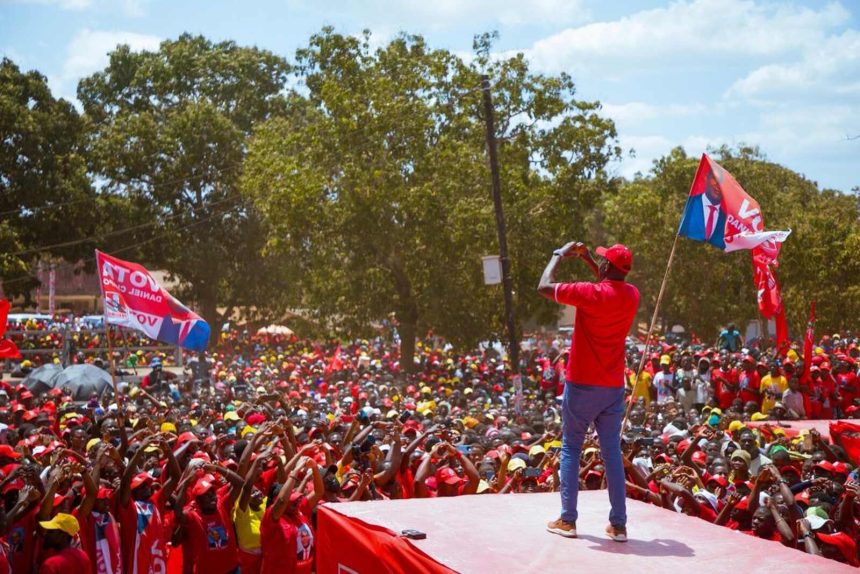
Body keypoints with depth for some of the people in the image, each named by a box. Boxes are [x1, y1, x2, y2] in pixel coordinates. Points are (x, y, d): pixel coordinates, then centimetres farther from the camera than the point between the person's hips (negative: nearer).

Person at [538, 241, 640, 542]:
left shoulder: (590, 293, -18)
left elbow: (543, 287, -8)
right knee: (612, 452, 7)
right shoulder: (632, 295, 2)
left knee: (570, 448, 7)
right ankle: (618, 524, 6)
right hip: (614, 387, 5)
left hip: (582, 384, -4)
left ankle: (567, 520, 5)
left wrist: (559, 255, 4)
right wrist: (588, 260, 23)